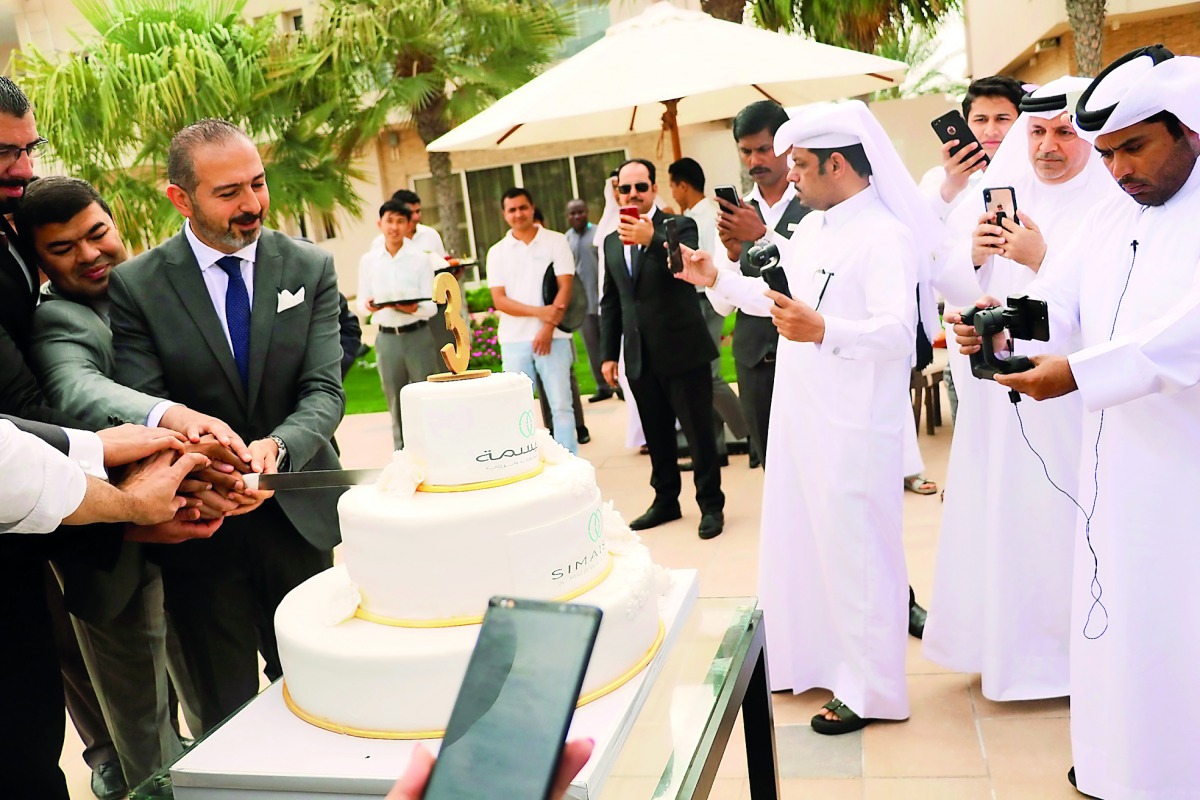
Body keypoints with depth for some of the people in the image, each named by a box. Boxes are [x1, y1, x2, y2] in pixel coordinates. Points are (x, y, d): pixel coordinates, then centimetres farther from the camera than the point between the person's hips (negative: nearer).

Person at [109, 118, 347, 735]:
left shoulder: (310, 268, -1)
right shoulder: (135, 285, -5)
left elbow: (325, 390, -8)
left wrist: (277, 446, -30)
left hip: (299, 517, 2)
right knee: (224, 708, 13)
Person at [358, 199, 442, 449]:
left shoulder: (421, 258, -1)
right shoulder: (368, 260, 5)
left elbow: (432, 305, -5)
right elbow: (361, 301, 6)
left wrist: (415, 308, -26)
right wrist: (368, 306, -17)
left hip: (418, 335, -2)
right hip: (387, 337, 2)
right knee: (396, 404, 10)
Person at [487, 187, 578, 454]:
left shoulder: (556, 241, 4)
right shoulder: (497, 252, 8)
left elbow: (565, 287, -3)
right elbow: (499, 300, 0)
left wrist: (548, 326, -13)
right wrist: (539, 312, -13)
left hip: (552, 337, -1)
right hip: (514, 341, 2)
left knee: (561, 406, 0)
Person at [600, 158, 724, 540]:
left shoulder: (679, 227, -4)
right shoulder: (612, 241, 12)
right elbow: (611, 302, 15)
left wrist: (651, 240, -38)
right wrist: (609, 354, 11)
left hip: (684, 351, -5)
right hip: (639, 358, 5)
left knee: (698, 433, 3)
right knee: (657, 435, 15)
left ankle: (711, 505, 16)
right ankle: (666, 500, 29)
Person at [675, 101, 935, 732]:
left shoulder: (883, 235, -16)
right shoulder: (810, 230, 12)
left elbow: (897, 329, -28)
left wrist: (823, 331, -43)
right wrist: (718, 279, 19)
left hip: (854, 426, -9)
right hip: (801, 415, 9)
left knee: (854, 551, 2)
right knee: (799, 541, 17)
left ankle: (871, 689, 18)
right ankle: (811, 659, 34)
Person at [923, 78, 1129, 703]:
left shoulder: (1115, 206, -6)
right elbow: (951, 288, 6)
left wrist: (1041, 259, -23)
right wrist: (973, 255, -13)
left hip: (1071, 395, -4)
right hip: (998, 389, 4)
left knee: (1064, 518, 1)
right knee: (997, 513, 9)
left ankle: (1072, 647, 21)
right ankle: (1005, 639, 26)